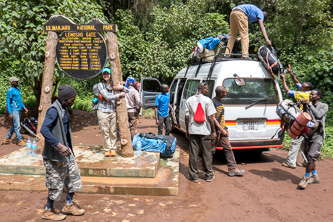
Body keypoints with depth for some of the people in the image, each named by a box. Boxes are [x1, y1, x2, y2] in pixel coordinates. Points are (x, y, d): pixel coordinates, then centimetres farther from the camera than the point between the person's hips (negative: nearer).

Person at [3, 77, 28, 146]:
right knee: (17, 126, -7)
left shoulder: (17, 89, 14)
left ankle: (7, 138, 27)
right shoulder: (10, 91, -11)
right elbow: (8, 102, -12)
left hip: (19, 110, 9)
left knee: (14, 125, 15)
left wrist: (24, 107, 17)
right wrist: (10, 113, -17)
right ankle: (20, 141, -3)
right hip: (14, 110, -9)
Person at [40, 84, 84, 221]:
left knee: (73, 176, 15)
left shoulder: (64, 110, 9)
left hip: (66, 150, 9)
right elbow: (44, 129, -29)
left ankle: (69, 205, 29)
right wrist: (59, 145, -33)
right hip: (56, 153, -9)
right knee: (56, 182, 3)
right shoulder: (54, 110, -19)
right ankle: (48, 211, 22)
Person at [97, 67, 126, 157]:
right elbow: (107, 97, -10)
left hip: (113, 111, 3)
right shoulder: (100, 85, 0)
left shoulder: (113, 85, 12)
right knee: (105, 132, 0)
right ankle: (107, 149, 11)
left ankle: (113, 149, 13)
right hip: (103, 112, -3)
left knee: (113, 131, 4)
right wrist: (120, 95, -8)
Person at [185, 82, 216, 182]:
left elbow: (187, 117, 4)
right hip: (205, 131, -2)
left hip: (193, 130, 3)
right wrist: (213, 131, -3)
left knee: (193, 154, 8)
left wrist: (187, 130, 12)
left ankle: (193, 176, 14)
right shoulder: (207, 100, -7)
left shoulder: (189, 100, 4)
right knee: (207, 153, 10)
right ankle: (209, 175, 20)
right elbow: (210, 117, -10)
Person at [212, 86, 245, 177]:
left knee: (228, 149, 5)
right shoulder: (213, 102, -13)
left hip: (222, 129, 8)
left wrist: (224, 129, 18)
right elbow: (213, 118, -17)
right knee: (211, 150, 3)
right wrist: (222, 129, -17)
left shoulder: (221, 102, 14)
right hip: (215, 129, -8)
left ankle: (232, 169, 9)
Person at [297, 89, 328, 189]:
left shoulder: (324, 106, -1)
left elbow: (318, 115, -19)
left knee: (311, 156, -16)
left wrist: (310, 104, -17)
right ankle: (315, 176, 29)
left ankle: (306, 178, -6)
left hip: (317, 135, -5)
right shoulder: (306, 105, 11)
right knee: (309, 156, 12)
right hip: (307, 134, 5)